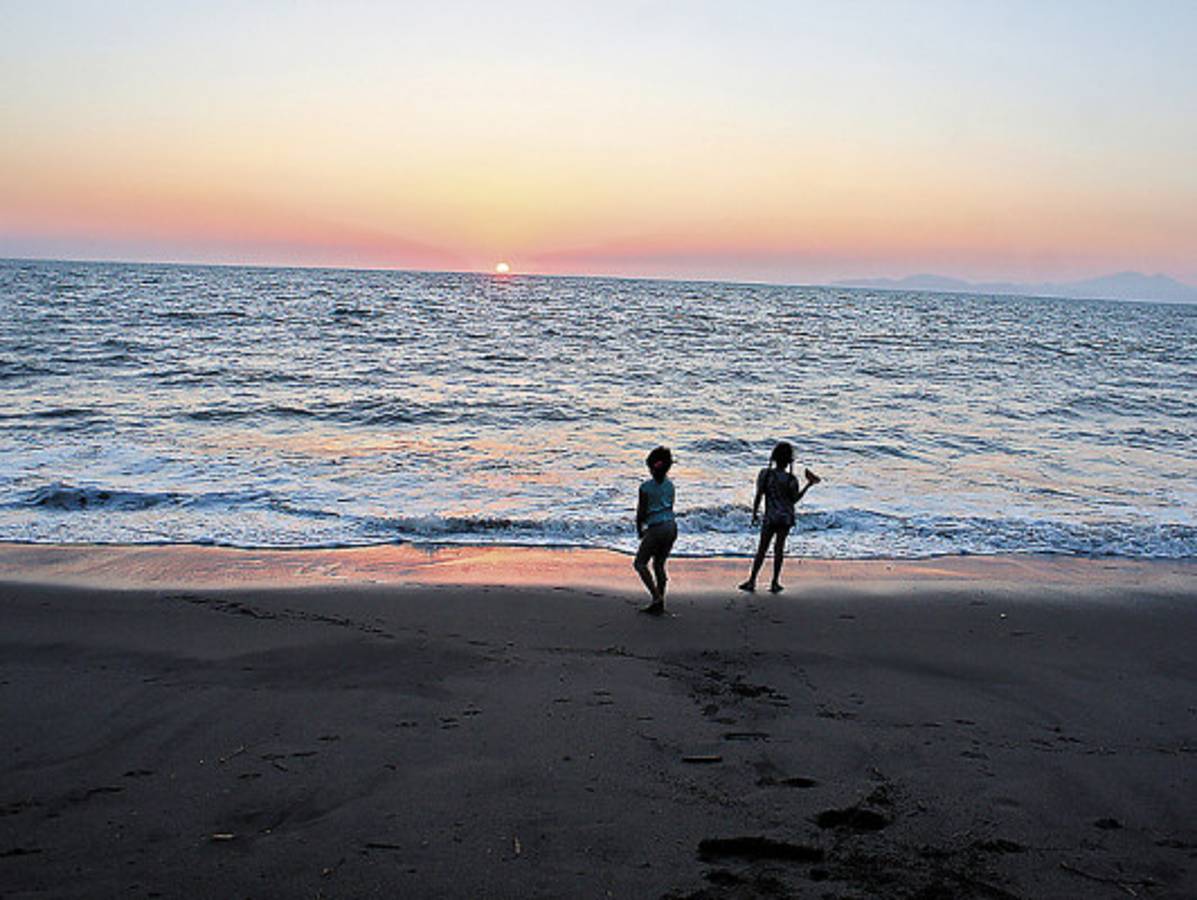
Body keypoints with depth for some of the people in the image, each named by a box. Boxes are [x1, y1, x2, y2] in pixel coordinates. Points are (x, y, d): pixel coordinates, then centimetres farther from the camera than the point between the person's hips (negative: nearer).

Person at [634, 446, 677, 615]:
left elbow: (641, 512, -7)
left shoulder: (646, 487, -11)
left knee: (640, 563, 8)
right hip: (672, 526, 7)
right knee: (659, 564, 17)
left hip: (656, 529, -6)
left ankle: (656, 597, -3)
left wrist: (639, 530, 8)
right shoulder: (670, 485, 6)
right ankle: (659, 604, 18)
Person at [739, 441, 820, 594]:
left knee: (762, 549, 6)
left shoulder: (765, 474, -9)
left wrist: (754, 513, 7)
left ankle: (752, 581, 6)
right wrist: (809, 485, 6)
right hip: (786, 517, 0)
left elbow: (758, 496, -6)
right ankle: (775, 582, 11)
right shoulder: (791, 479, -10)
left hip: (770, 517, 0)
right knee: (779, 548, 7)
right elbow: (794, 499, 1)